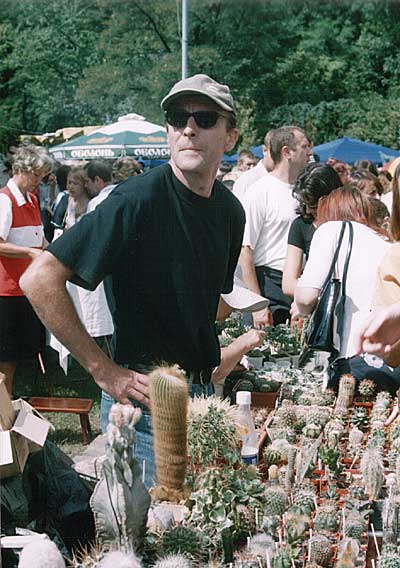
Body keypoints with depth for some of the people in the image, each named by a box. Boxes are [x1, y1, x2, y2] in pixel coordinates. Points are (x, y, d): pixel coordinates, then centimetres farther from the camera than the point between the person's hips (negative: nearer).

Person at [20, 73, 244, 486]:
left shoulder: (230, 211, 5)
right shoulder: (139, 199, -18)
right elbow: (39, 279, -23)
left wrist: (208, 368, 9)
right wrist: (103, 371, -20)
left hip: (203, 393, 8)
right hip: (145, 399, -7)